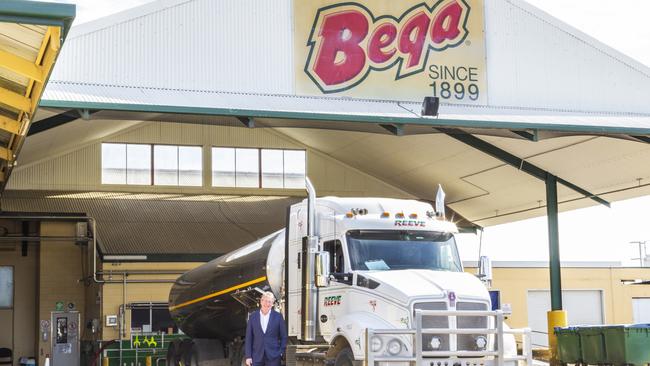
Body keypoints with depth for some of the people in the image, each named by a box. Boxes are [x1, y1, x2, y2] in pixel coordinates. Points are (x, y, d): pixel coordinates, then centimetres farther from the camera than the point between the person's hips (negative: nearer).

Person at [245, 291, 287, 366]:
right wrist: (248, 356, 0)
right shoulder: (253, 316, 6)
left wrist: (281, 353, -3)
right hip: (257, 356, 1)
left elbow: (283, 337, 6)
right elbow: (248, 338, 5)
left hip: (273, 357, -1)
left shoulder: (278, 316, 3)